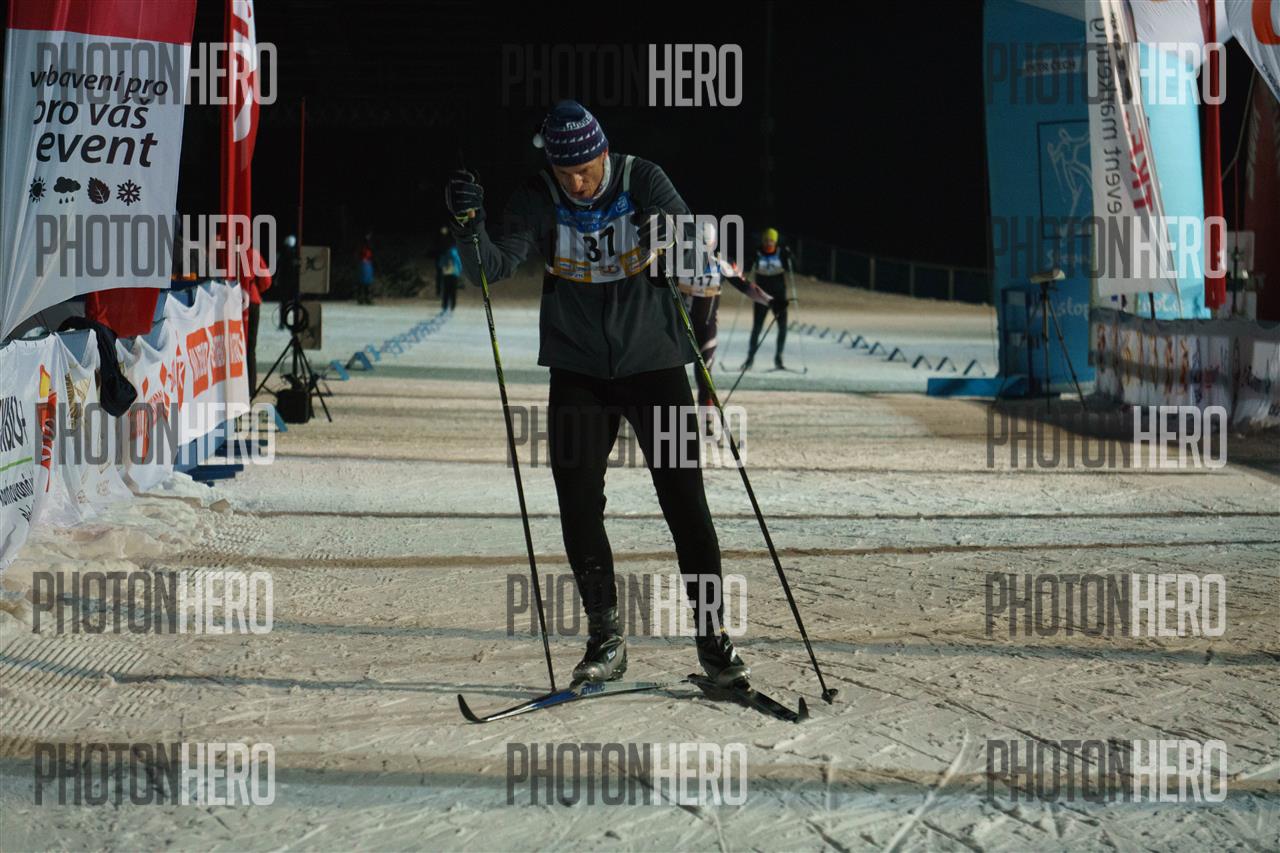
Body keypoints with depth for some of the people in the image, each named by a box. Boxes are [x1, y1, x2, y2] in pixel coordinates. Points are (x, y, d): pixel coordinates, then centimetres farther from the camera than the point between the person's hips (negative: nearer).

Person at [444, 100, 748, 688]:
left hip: (653, 362, -2)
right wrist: (469, 225, -33)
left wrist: (680, 242, -43)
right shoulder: (538, 200, -6)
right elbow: (494, 268, -14)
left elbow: (693, 246, -20)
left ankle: (713, 634, 7)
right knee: (577, 501, -3)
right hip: (578, 369, 2)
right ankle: (605, 636, 10)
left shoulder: (642, 182, -10)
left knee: (683, 499, -3)